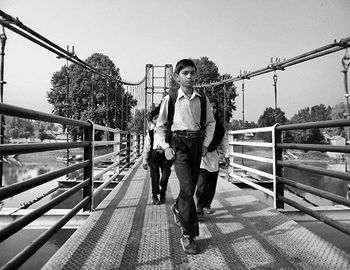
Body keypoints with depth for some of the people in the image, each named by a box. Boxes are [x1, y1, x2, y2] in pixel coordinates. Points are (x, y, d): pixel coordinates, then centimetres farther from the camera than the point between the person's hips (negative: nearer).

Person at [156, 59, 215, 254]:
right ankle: (189, 235, -2)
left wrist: (205, 144, 6)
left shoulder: (203, 99, 6)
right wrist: (166, 146, -2)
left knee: (191, 186, 10)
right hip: (178, 143, -3)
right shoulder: (170, 99, 0)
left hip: (197, 144, 4)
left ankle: (178, 208, 44)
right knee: (187, 187, -13)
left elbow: (210, 123, 16)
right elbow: (161, 125, 7)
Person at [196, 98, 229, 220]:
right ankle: (199, 210, -5)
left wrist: (226, 155, 13)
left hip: (213, 158, 6)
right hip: (200, 156, -6)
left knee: (211, 184, 12)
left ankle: (206, 205, 30)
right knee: (202, 184, -13)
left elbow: (224, 140, 17)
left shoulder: (219, 125, 13)